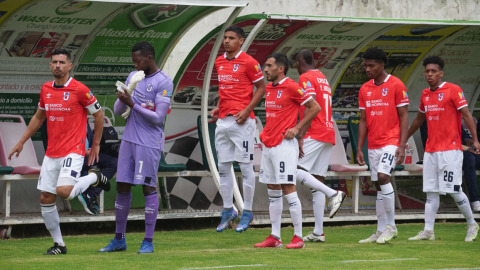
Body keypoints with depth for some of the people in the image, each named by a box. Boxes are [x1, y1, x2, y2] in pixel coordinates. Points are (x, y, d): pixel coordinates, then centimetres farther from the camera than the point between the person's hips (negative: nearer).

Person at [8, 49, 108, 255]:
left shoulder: (80, 90, -10)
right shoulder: (45, 89, 8)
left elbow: (99, 114, 0)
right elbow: (38, 117, 22)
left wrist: (96, 145, 3)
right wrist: (21, 142, 19)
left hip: (73, 151, -6)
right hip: (51, 153, 6)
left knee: (64, 191, -24)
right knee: (45, 198, 2)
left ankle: (94, 177, 6)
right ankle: (58, 244, 14)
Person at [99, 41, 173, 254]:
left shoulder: (164, 82, -9)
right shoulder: (133, 77, 12)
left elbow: (158, 118, -14)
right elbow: (117, 111, 12)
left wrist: (132, 104, -17)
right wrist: (121, 100, -10)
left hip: (149, 144, -7)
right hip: (129, 140, 7)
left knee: (148, 188, -5)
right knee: (122, 187, 7)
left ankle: (148, 241, 0)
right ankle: (119, 239, 16)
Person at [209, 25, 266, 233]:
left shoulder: (248, 62, -7)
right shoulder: (219, 62, 13)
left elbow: (261, 87, -3)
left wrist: (247, 110, -13)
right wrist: (218, 107, 10)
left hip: (242, 120, -7)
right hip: (223, 120, 7)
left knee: (245, 166, -2)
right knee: (223, 167, 8)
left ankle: (247, 213, 4)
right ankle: (227, 210, 16)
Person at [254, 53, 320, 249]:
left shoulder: (291, 87, -10)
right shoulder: (269, 88, 14)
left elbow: (315, 107, -8)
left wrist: (297, 128, -11)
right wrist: (265, 134, 15)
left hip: (284, 144, -8)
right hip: (268, 144, 8)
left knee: (288, 189, -8)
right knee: (273, 191, 9)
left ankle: (298, 238, -4)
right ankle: (275, 237, 13)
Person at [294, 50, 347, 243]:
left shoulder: (306, 78, -5)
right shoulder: (323, 78, 22)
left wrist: (300, 135, -20)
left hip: (314, 134, -9)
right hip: (329, 134, 9)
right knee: (317, 182, 6)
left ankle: (333, 194, -22)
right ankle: (318, 232, 2)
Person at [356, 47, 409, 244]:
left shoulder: (396, 85, -5)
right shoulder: (365, 89, 11)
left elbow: (404, 117, -6)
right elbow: (363, 120, 14)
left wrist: (402, 145, -14)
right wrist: (359, 149, 9)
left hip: (391, 142, -6)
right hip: (373, 145, 6)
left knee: (383, 176, -22)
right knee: (378, 185, 7)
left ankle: (391, 226, -13)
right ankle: (381, 231, 11)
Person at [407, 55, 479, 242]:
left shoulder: (453, 90, -6)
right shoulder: (425, 94, 13)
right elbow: (419, 119, 28)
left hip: (450, 149, -6)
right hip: (430, 150, 6)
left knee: (454, 190, -6)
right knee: (431, 192, 3)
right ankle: (428, 231, 2)